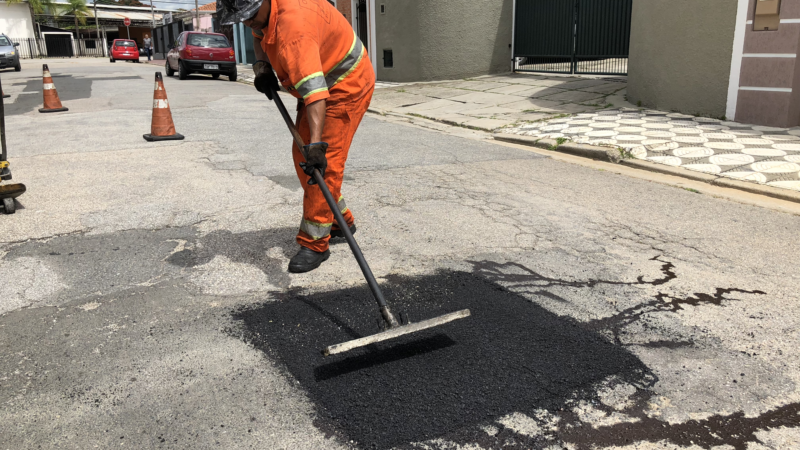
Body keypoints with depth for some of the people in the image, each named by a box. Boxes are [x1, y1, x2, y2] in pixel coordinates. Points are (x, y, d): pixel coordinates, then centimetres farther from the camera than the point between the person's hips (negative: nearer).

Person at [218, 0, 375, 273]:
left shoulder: (293, 27, -36)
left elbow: (315, 93, -46)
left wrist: (316, 145, -53)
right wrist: (262, 67, 0)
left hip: (346, 89, -10)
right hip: (321, 83, 10)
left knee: (324, 163, -16)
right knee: (302, 155, 12)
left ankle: (315, 243, -7)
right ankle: (341, 220, 26)